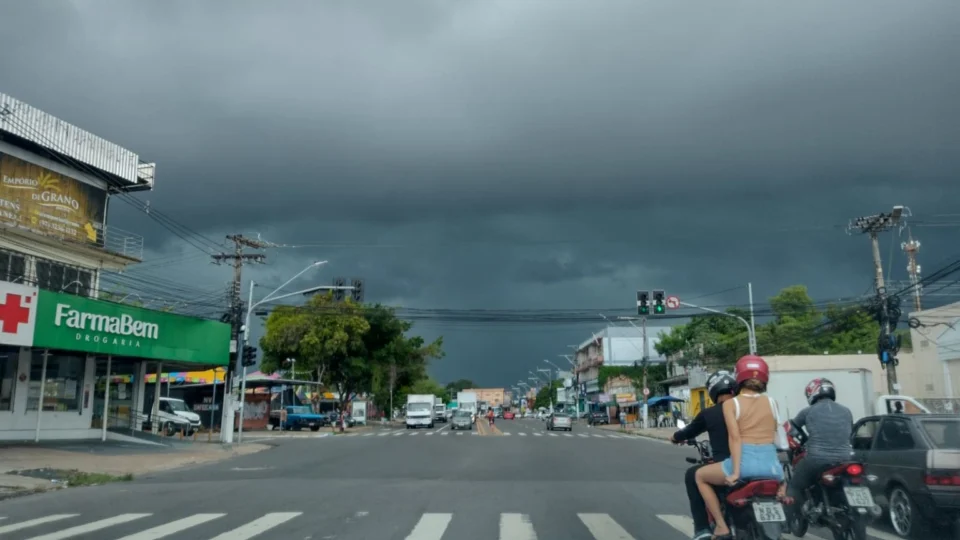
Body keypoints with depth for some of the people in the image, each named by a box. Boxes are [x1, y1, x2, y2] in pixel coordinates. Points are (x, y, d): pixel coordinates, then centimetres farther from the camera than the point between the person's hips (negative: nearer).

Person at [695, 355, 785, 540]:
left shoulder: (730, 403, 2)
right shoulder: (771, 402, 12)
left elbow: (735, 437, -8)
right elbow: (774, 435, 15)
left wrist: (735, 472, -12)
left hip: (745, 461, -4)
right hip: (771, 462, 4)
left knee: (700, 476, 22)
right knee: (781, 478, 42)